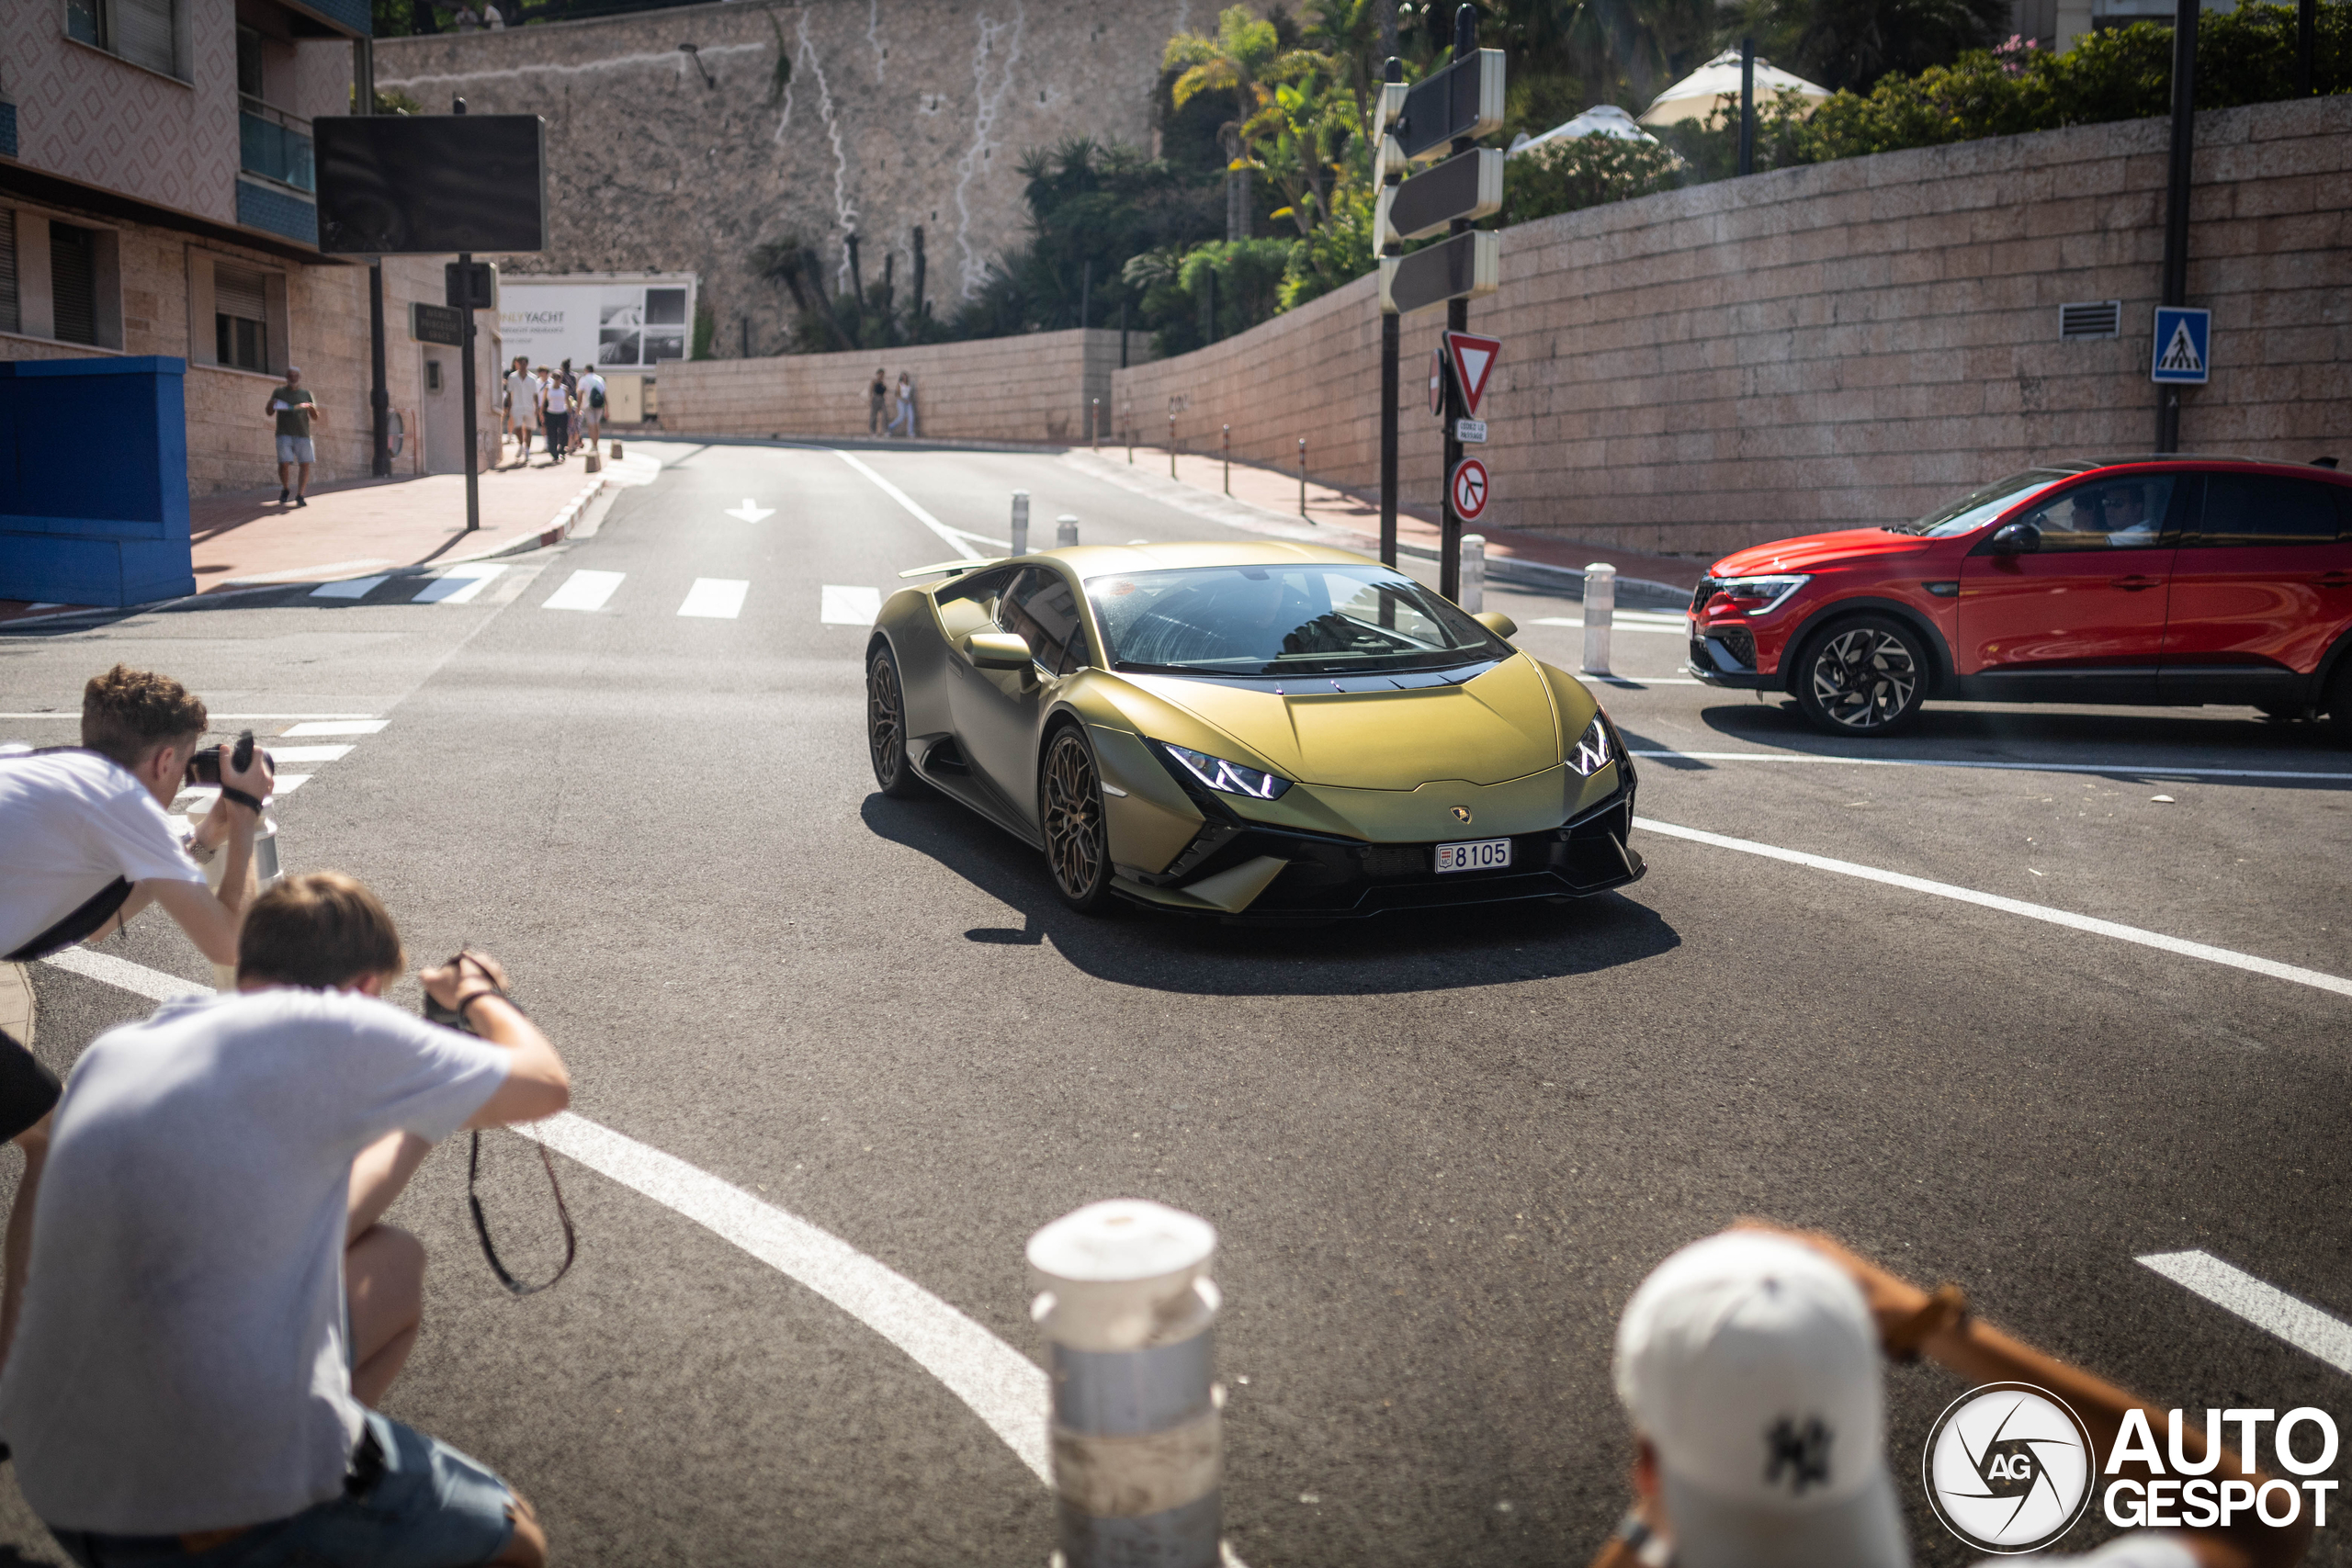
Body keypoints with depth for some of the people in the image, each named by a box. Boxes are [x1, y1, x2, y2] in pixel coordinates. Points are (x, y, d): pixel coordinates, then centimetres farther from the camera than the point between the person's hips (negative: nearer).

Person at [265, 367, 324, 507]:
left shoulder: (306, 393, 13)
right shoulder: (278, 392, 11)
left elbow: (315, 417, 11)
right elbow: (269, 413, 12)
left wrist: (311, 408, -10)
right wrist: (272, 405, -10)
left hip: (303, 434, 1)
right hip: (284, 434, -1)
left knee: (305, 464, -6)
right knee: (284, 463, -12)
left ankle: (299, 495, 3)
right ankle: (285, 489, 13)